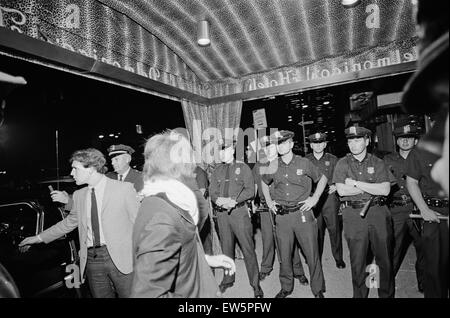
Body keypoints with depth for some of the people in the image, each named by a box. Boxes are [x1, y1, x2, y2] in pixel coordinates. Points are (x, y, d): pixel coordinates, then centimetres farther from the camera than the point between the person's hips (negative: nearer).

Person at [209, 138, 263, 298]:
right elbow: (212, 192, 6)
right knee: (226, 248, 15)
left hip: (239, 211, -3)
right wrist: (220, 200, -15)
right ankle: (228, 279, 33)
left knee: (248, 248, 0)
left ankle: (255, 284, 14)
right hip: (222, 213, 4)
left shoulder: (243, 167, 2)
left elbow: (250, 190, -6)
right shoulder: (216, 171, 12)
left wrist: (233, 200, -17)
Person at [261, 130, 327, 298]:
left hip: (303, 213, -2)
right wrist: (269, 201, 12)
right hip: (281, 216, 2)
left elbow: (322, 178, 11)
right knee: (284, 254, 12)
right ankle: (286, 287, 31)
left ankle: (318, 290, 26)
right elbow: (264, 183, 22)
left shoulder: (304, 163, -3)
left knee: (312, 253, 6)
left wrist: (315, 198, 2)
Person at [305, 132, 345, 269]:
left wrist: (336, 186, -8)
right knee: (316, 230, 8)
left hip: (330, 197, 0)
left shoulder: (332, 159, 6)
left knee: (334, 228, 2)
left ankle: (338, 258, 20)